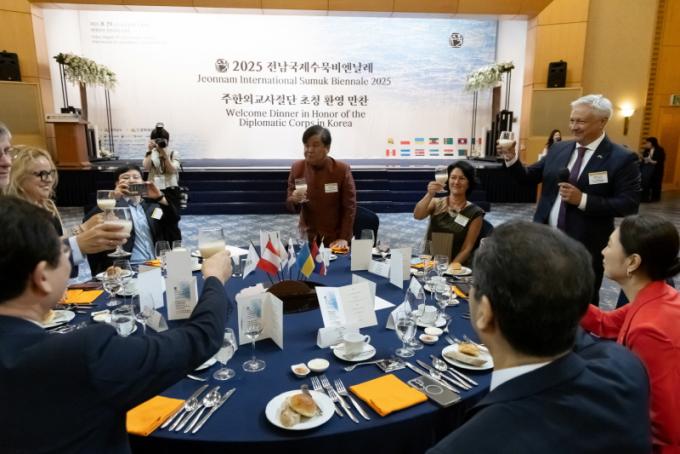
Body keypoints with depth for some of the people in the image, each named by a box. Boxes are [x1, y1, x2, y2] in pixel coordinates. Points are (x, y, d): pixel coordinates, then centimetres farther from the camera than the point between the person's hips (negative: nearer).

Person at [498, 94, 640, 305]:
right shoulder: (558, 149, 6)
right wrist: (512, 158, -9)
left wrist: (582, 200, -22)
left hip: (585, 248, -4)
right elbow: (529, 177, 9)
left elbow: (629, 204, -14)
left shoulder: (622, 158, -9)